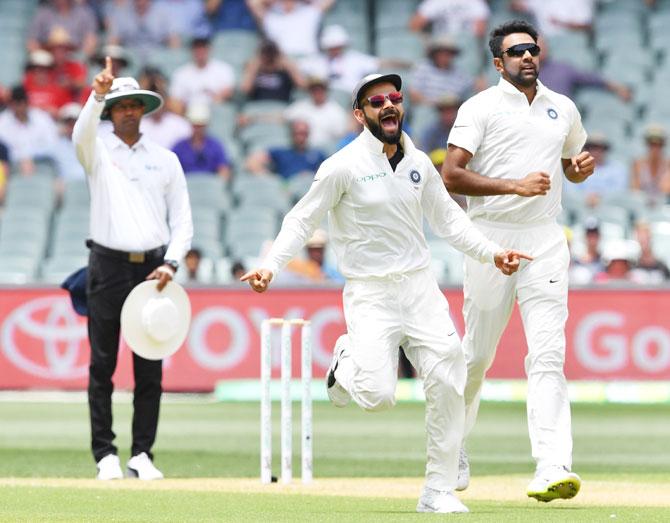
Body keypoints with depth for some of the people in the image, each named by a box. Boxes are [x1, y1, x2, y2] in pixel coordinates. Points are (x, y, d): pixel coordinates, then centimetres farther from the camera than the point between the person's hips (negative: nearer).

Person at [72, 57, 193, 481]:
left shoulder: (165, 159, 11)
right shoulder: (98, 151, 6)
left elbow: (183, 220, 9)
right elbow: (82, 134, -20)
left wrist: (171, 263, -6)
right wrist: (98, 95, -37)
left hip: (152, 268, 2)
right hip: (109, 267, -2)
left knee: (150, 369, 1)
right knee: (102, 365, -2)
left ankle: (142, 454, 5)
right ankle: (106, 454, 2)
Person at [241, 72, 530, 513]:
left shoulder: (419, 164, 8)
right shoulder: (344, 166, -8)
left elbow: (448, 217, 19)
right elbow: (303, 220, -5)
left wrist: (490, 252, 8)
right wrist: (271, 265, -18)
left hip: (420, 286, 5)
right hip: (370, 293, -5)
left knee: (448, 385, -5)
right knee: (378, 396, -17)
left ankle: (440, 491, 5)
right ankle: (350, 362, 20)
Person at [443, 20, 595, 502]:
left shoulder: (563, 109, 14)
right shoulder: (481, 108, -1)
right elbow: (451, 176, -10)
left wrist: (584, 167, 5)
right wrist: (514, 186, -19)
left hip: (545, 240, 3)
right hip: (491, 239, -3)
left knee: (548, 353, -11)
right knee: (478, 353, 6)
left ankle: (552, 468, -21)